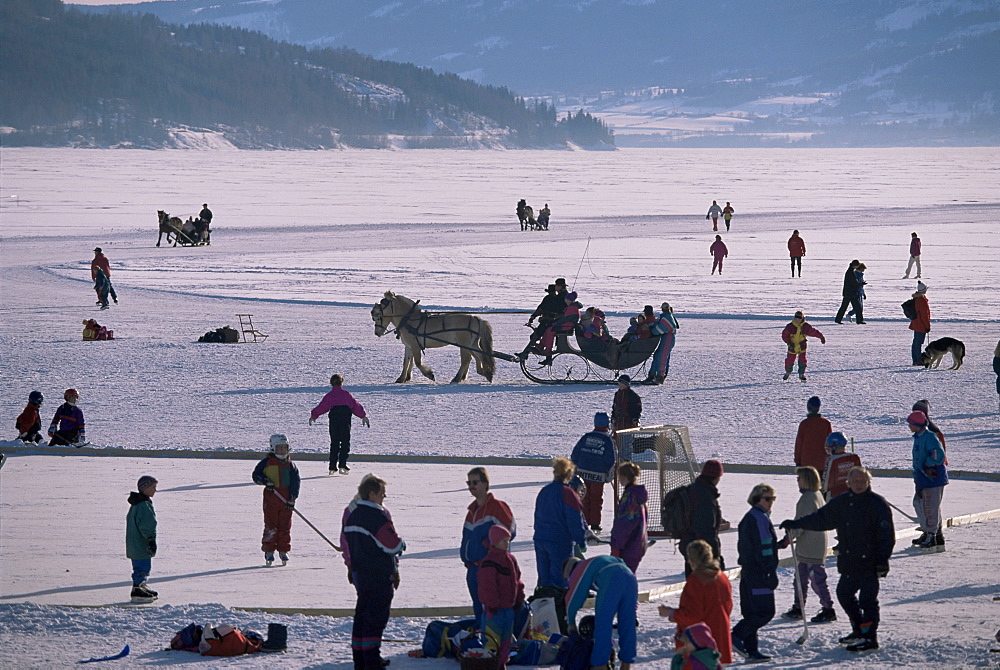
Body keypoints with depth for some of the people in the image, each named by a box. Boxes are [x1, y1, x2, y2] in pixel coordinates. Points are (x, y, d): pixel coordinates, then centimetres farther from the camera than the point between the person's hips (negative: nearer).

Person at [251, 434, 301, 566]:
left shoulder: (290, 465, 8)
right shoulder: (267, 462, 1)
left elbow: (296, 481, 5)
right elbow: (256, 475, 4)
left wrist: (292, 498, -5)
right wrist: (265, 481, -16)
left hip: (286, 499, 3)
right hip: (271, 497, -3)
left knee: (285, 526, 5)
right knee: (271, 526, -2)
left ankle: (283, 551, 15)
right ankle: (269, 551, 5)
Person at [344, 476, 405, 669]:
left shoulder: (353, 515, 10)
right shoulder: (378, 516, -18)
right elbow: (393, 545, -18)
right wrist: (402, 545, 4)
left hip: (359, 572, 9)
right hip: (379, 576, -9)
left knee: (362, 615, 14)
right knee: (376, 617, -6)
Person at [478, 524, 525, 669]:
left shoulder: (510, 559, 10)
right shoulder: (489, 563, -17)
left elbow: (517, 580, 19)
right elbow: (487, 585, -19)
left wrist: (519, 598, 16)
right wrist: (491, 604, -20)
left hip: (508, 607, 8)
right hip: (494, 608, -8)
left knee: (506, 639, 14)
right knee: (493, 639, -7)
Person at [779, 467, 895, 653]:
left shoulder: (878, 504, -8)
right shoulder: (842, 502, 10)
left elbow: (887, 536, -10)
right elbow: (822, 518, 20)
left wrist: (882, 560, -16)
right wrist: (796, 524, 19)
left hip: (869, 562, -8)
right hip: (848, 562, 8)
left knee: (868, 599, -7)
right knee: (844, 593, 14)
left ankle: (870, 637, -1)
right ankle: (859, 630, 28)